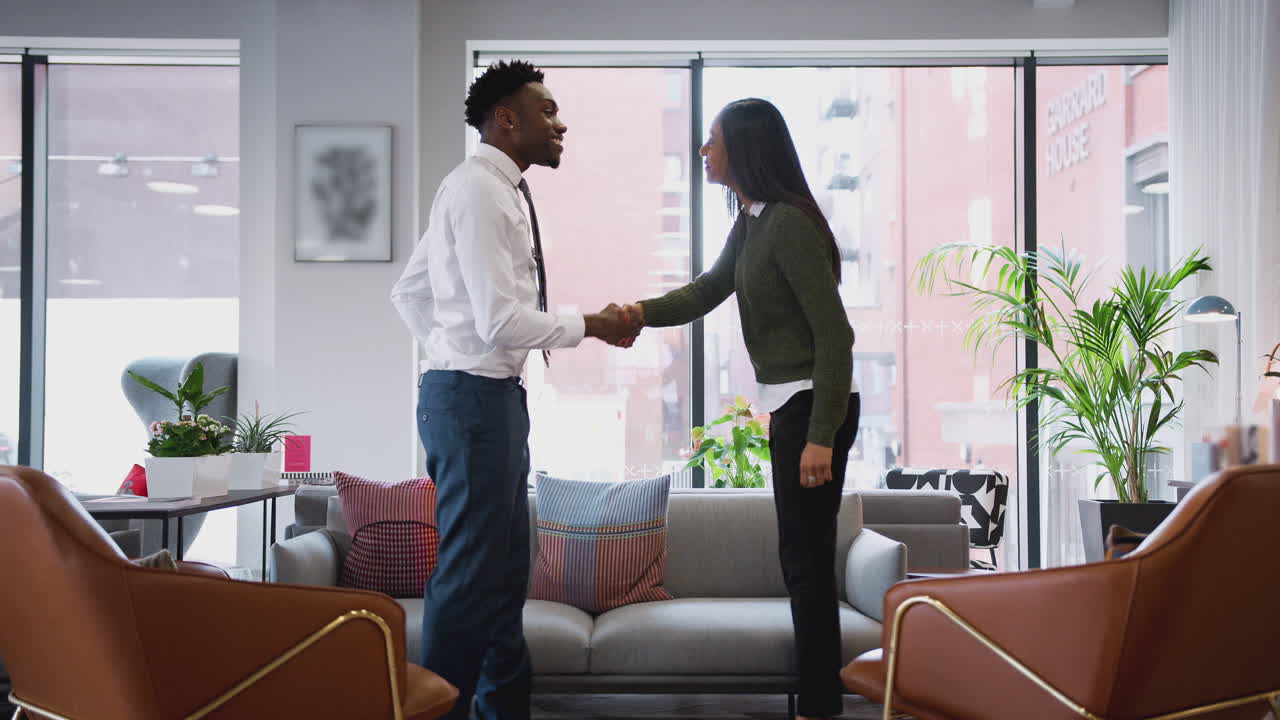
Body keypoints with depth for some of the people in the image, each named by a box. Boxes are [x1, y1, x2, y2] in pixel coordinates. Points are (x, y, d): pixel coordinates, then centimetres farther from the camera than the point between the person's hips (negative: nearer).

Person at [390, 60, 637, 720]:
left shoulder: (500, 190, 16)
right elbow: (500, 319, -22)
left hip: (494, 395, 10)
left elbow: (408, 292, 21)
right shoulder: (478, 188, -14)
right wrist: (591, 326, -12)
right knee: (469, 574, -4)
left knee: (506, 567, 16)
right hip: (474, 398, -10)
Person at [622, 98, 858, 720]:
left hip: (814, 407, -10)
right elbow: (708, 290, 20)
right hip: (790, 404, 10)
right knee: (805, 556, 14)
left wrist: (821, 435, -22)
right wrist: (642, 312, 0)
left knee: (805, 557, -4)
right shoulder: (750, 223, 11)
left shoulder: (790, 224, -18)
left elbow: (833, 332, -21)